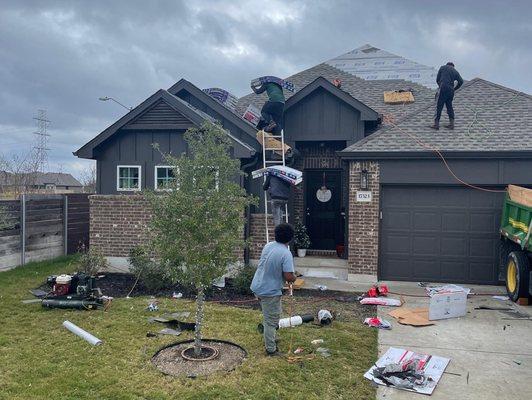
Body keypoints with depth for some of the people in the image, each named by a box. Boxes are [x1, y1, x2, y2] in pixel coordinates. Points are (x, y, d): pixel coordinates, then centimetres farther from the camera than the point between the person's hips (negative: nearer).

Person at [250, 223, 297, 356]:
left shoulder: (268, 246, 1)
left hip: (257, 286, 8)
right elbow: (288, 276, -26)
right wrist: (294, 277, -2)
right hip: (270, 291, -8)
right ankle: (271, 349, 15)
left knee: (270, 317, 25)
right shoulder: (286, 254, -22)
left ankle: (269, 339, 39)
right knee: (271, 321, 4)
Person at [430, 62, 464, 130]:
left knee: (439, 107, -2)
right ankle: (451, 124, 13)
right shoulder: (455, 71, 18)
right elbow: (461, 81, 7)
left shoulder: (442, 67, 11)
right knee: (449, 106, 14)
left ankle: (436, 124, -4)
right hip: (451, 91, 4)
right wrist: (454, 89, 19)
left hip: (443, 89, -4)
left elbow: (437, 79, 10)